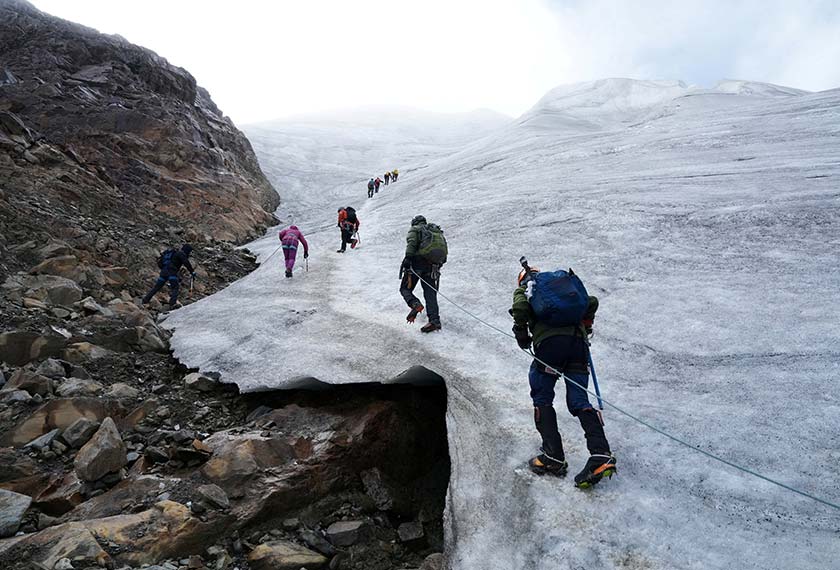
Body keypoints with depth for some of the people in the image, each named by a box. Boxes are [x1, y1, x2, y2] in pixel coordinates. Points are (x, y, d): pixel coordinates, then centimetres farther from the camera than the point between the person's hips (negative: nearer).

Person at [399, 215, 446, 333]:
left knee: (405, 289, 6)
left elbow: (412, 243, -9)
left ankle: (415, 304, -23)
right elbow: (444, 251, 17)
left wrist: (408, 258, -19)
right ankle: (435, 320, -13)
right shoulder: (437, 231, 28)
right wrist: (439, 264, 22)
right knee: (430, 294, 4)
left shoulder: (415, 229, 12)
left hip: (417, 262, -4)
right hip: (433, 266, 5)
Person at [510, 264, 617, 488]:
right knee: (579, 400, 7)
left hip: (549, 342, -4)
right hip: (578, 342, 4)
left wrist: (522, 334, 7)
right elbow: (591, 302, 22)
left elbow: (520, 306, -6)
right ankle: (601, 455, -9)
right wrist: (585, 328, 35)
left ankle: (553, 457, 4)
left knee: (542, 398, 10)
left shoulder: (524, 288, 18)